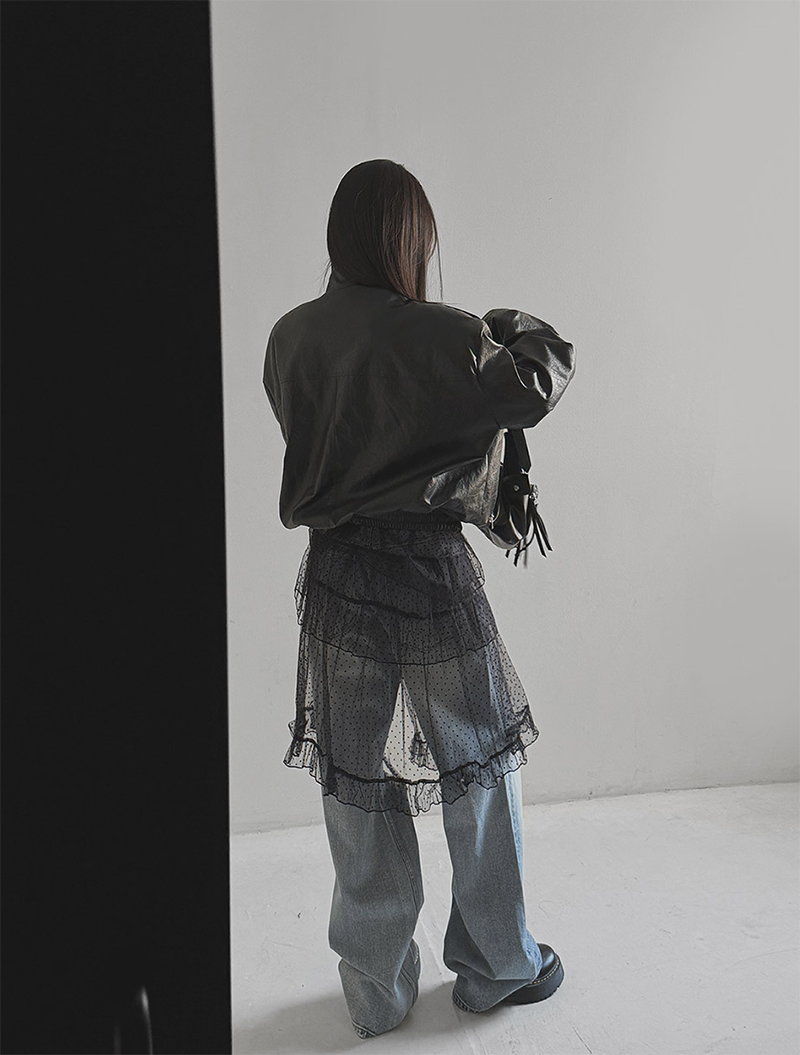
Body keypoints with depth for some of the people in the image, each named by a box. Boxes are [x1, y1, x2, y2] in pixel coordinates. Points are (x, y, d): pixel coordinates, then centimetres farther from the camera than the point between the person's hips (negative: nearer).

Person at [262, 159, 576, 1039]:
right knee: (482, 768, 15)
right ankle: (496, 965, 34)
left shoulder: (288, 337, 2)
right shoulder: (433, 336, -15)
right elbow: (541, 381, -13)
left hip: (334, 579, 5)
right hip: (429, 578, -5)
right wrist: (512, 326, 8)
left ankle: (376, 991, 31)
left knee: (355, 781, 14)